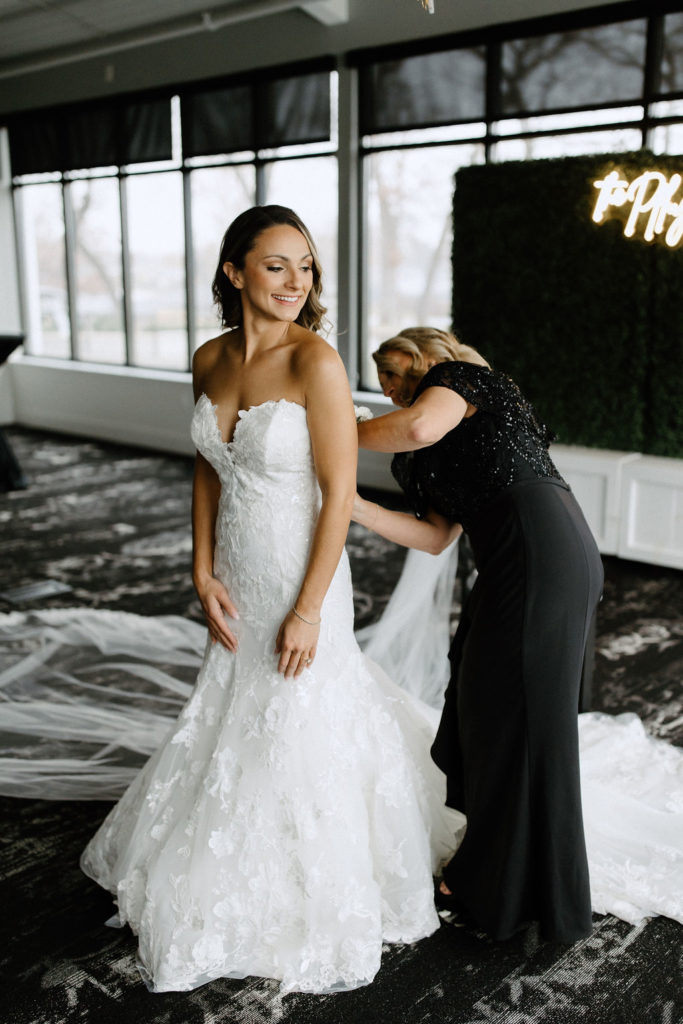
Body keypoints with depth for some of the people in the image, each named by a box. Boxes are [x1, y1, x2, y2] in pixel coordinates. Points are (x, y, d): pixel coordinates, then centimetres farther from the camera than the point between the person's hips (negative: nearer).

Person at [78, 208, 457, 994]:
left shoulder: (315, 362, -20)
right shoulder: (210, 360, -1)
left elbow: (340, 492, -19)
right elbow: (207, 467, 9)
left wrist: (308, 611, -18)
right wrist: (204, 572, 2)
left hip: (300, 577, -6)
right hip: (236, 578, 6)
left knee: (299, 735, 7)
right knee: (231, 722, 22)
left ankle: (315, 914, 34)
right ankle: (238, 880, 50)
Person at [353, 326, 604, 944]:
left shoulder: (455, 376, 5)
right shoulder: (460, 440, 28)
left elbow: (420, 427, -20)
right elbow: (433, 536, 16)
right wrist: (349, 503, 11)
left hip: (539, 552, -10)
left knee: (511, 720, 1)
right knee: (490, 710, 16)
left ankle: (503, 892, 18)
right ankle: (489, 871, 33)